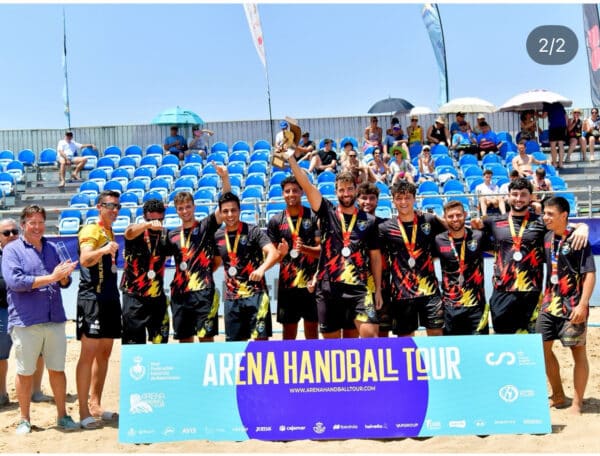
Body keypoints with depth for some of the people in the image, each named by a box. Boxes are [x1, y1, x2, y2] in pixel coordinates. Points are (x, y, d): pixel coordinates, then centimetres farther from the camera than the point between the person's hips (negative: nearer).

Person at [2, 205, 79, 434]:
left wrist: (64, 275, -10)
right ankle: (25, 419, 18)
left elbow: (64, 283, 15)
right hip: (25, 321, -4)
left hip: (55, 319, 4)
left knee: (57, 369, 8)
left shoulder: (52, 248, 15)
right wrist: (50, 277, -17)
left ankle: (62, 416, 18)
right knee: (25, 372, 3)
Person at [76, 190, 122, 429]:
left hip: (110, 299, 9)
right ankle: (83, 411, -3)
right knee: (88, 354, -7)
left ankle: (95, 405, 21)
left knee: (104, 353, 12)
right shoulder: (91, 230, -9)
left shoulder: (111, 233, 16)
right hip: (92, 298, -9)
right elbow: (84, 259, -28)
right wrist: (103, 250, -45)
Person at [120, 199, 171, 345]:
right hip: (134, 297, -4)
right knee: (133, 344, 1)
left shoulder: (165, 236, 2)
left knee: (160, 342, 11)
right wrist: (148, 224, -55)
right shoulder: (137, 233, -11)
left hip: (157, 297, 4)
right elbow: (129, 233, -36)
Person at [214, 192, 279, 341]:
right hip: (231, 297, 5)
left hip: (255, 294, -5)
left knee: (260, 338, -8)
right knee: (233, 342, 9)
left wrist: (261, 269, -36)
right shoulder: (218, 236, 8)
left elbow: (274, 254, -19)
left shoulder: (253, 231, -6)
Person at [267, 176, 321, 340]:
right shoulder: (276, 220, 7)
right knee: (288, 331, 7)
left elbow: (322, 249, -3)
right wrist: (281, 253, -15)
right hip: (287, 283, 2)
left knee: (312, 330, 6)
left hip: (311, 282, -1)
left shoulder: (314, 216, 1)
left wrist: (304, 248, -22)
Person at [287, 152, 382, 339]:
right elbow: (306, 185, -6)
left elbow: (375, 256, 10)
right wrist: (290, 157, -14)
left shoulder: (368, 220, 7)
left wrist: (378, 289, 6)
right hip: (328, 289, 0)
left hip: (358, 290, 0)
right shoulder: (327, 212, 5)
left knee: (370, 333, -16)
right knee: (331, 341, 8)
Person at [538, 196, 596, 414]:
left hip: (572, 306, -7)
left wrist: (582, 305, -21)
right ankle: (558, 396, 24)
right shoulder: (547, 238, 7)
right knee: (542, 348, 9)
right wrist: (545, 298, 13)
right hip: (549, 304, 7)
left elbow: (590, 274, -15)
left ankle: (577, 403, 12)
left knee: (578, 351, 2)